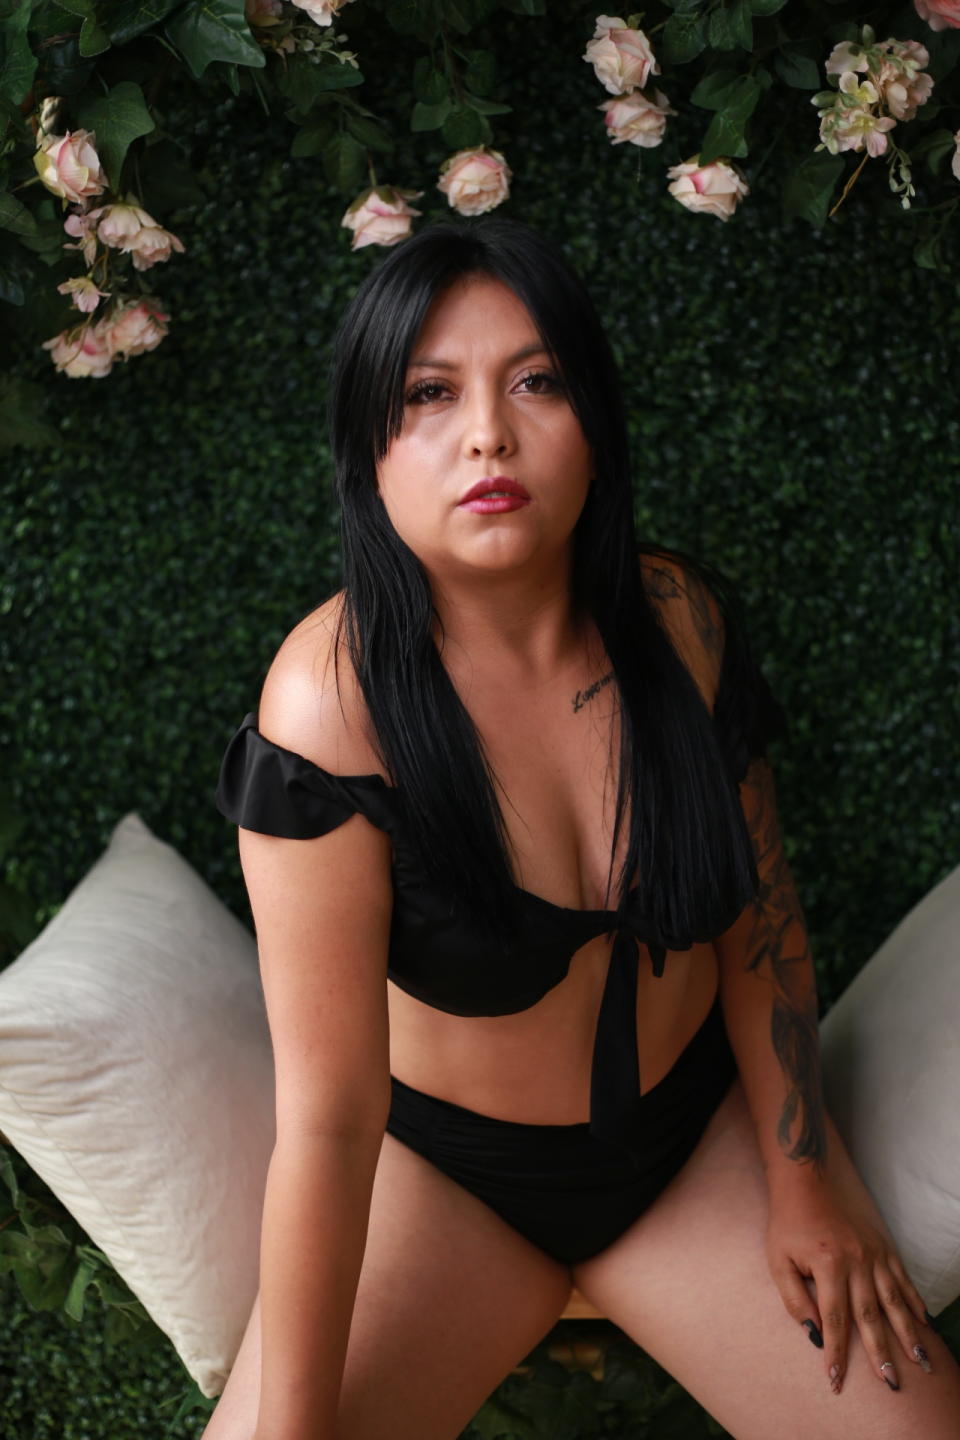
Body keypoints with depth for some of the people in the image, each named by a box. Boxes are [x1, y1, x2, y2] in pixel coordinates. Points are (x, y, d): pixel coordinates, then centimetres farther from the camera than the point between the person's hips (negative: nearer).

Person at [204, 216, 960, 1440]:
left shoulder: (679, 617, -12)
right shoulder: (335, 698, -26)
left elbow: (759, 904, 2)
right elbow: (326, 1109, -26)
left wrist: (801, 1173, 4)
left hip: (697, 1131, 3)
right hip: (441, 1168, -2)